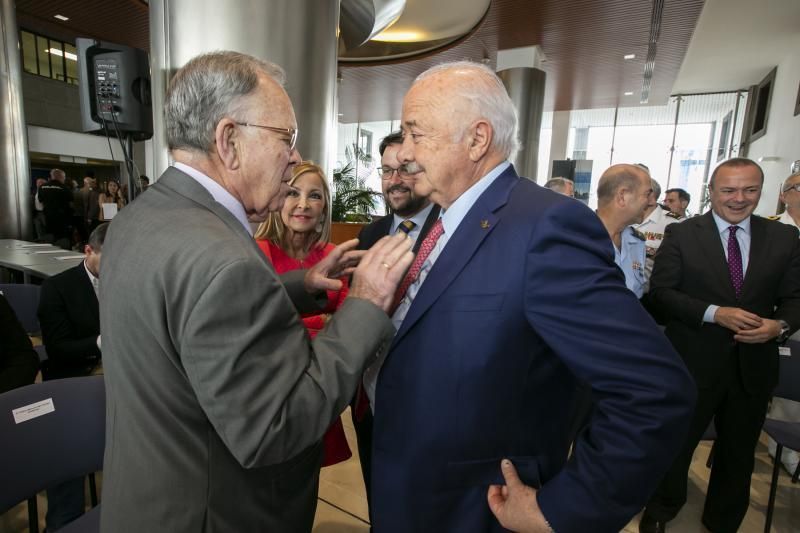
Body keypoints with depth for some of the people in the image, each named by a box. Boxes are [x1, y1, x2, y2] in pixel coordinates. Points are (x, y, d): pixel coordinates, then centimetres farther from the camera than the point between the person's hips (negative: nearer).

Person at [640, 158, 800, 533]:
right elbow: (660, 292, -11)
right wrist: (714, 313, -23)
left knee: (739, 453, 21)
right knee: (675, 444, 14)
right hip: (692, 363, -3)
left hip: (753, 366, 4)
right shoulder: (681, 234, -7)